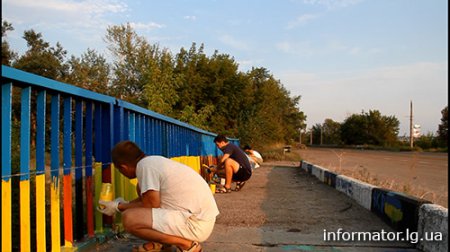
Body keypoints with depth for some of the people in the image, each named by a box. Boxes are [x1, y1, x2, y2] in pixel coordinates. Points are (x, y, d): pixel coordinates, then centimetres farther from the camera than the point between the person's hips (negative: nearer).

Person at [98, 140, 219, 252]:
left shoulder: (144, 165, -13)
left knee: (129, 218, -18)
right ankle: (159, 242, 19)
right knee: (142, 188, 17)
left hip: (195, 224, -10)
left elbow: (151, 206, -10)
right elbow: (150, 197, 27)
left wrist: (119, 207, 4)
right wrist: (124, 204, 38)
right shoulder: (154, 160, 13)